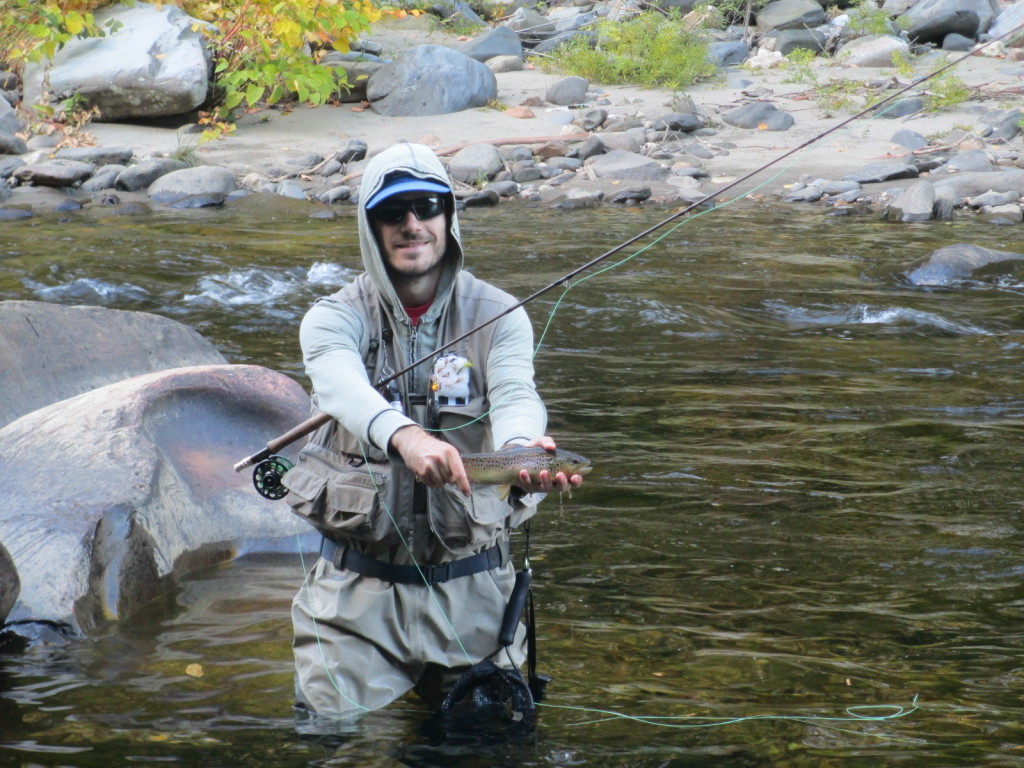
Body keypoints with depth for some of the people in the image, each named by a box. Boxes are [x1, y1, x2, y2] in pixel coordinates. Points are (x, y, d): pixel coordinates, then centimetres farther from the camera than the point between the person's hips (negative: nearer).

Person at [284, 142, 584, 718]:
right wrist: (403, 435, -48)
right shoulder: (334, 320, -3)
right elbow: (344, 387, -25)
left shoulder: (497, 316, 0)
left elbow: (515, 395, -19)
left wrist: (522, 447, -44)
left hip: (473, 588, 1)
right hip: (358, 591, -1)